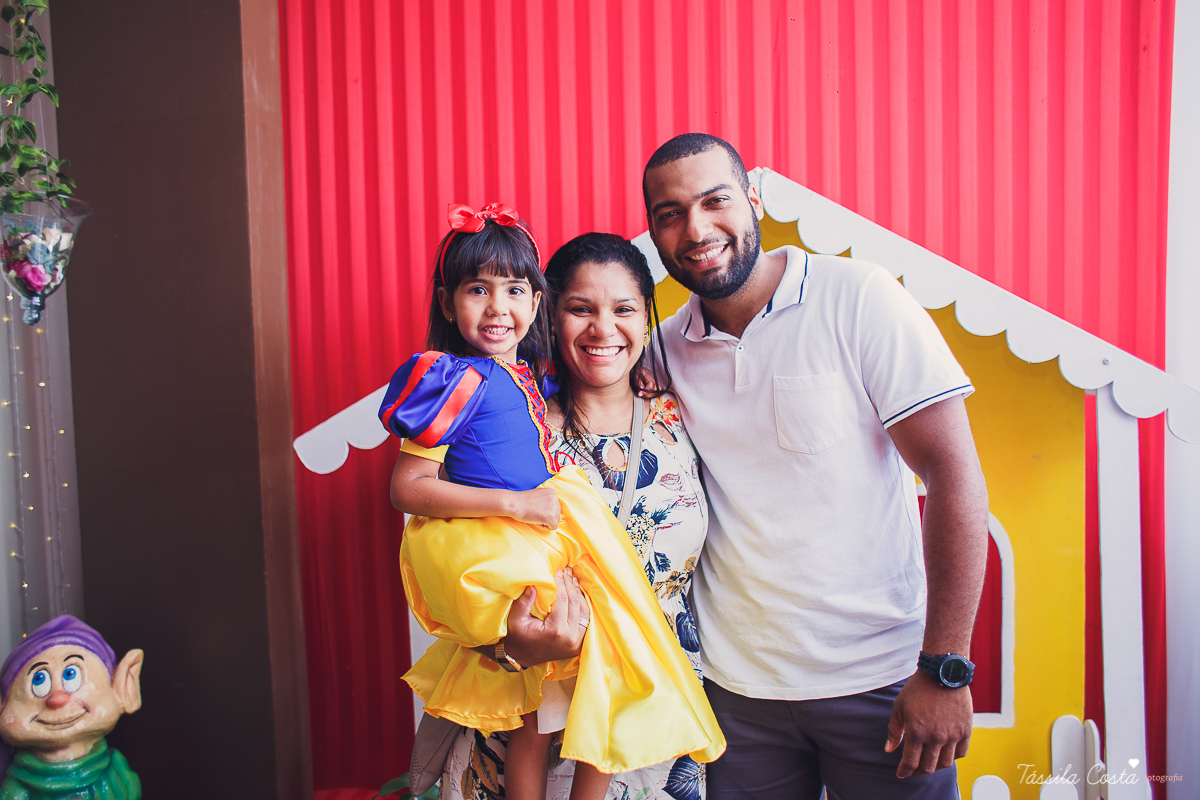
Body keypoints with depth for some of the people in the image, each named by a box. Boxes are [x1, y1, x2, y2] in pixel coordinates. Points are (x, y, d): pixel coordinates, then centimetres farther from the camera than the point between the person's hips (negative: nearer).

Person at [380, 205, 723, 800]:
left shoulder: (530, 377, 11)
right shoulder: (463, 380, -11)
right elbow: (407, 488, -15)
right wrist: (515, 504, -19)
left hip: (535, 545, 7)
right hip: (485, 552, -7)